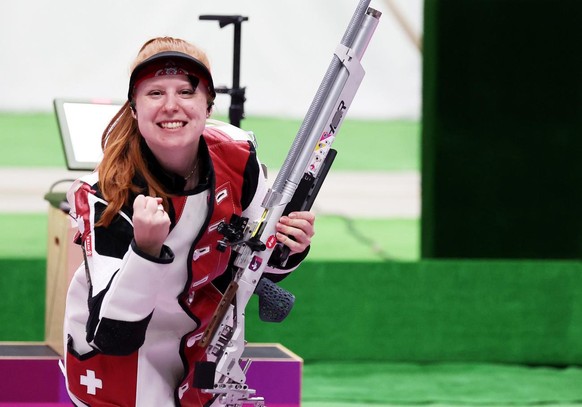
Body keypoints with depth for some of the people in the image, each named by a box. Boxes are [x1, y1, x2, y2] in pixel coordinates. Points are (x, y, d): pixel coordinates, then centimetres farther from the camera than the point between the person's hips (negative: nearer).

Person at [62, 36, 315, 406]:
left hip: (202, 334, 4)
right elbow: (112, 337, -34)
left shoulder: (236, 156, -17)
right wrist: (146, 250, -47)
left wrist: (286, 249, -21)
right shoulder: (107, 194, -29)